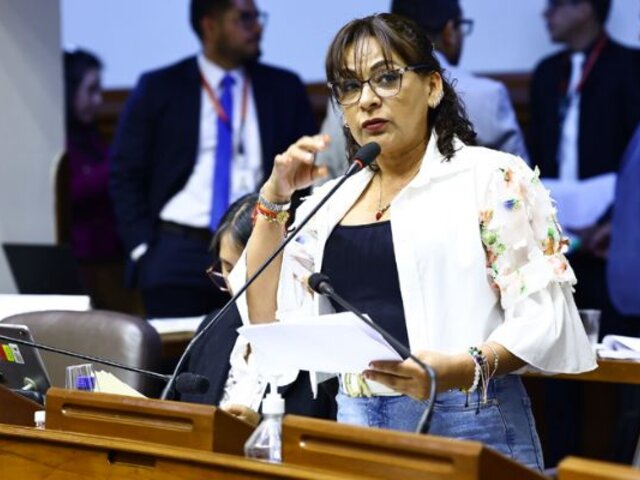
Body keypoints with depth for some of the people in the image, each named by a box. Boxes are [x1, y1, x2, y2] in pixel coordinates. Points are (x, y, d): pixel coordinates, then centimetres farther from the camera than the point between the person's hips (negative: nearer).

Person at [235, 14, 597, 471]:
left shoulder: (493, 177, -3)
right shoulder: (331, 201, 12)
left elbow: (541, 314, -9)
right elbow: (269, 324, 8)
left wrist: (463, 369, -25)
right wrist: (273, 198, 3)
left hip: (468, 424, -4)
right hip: (356, 424, 5)